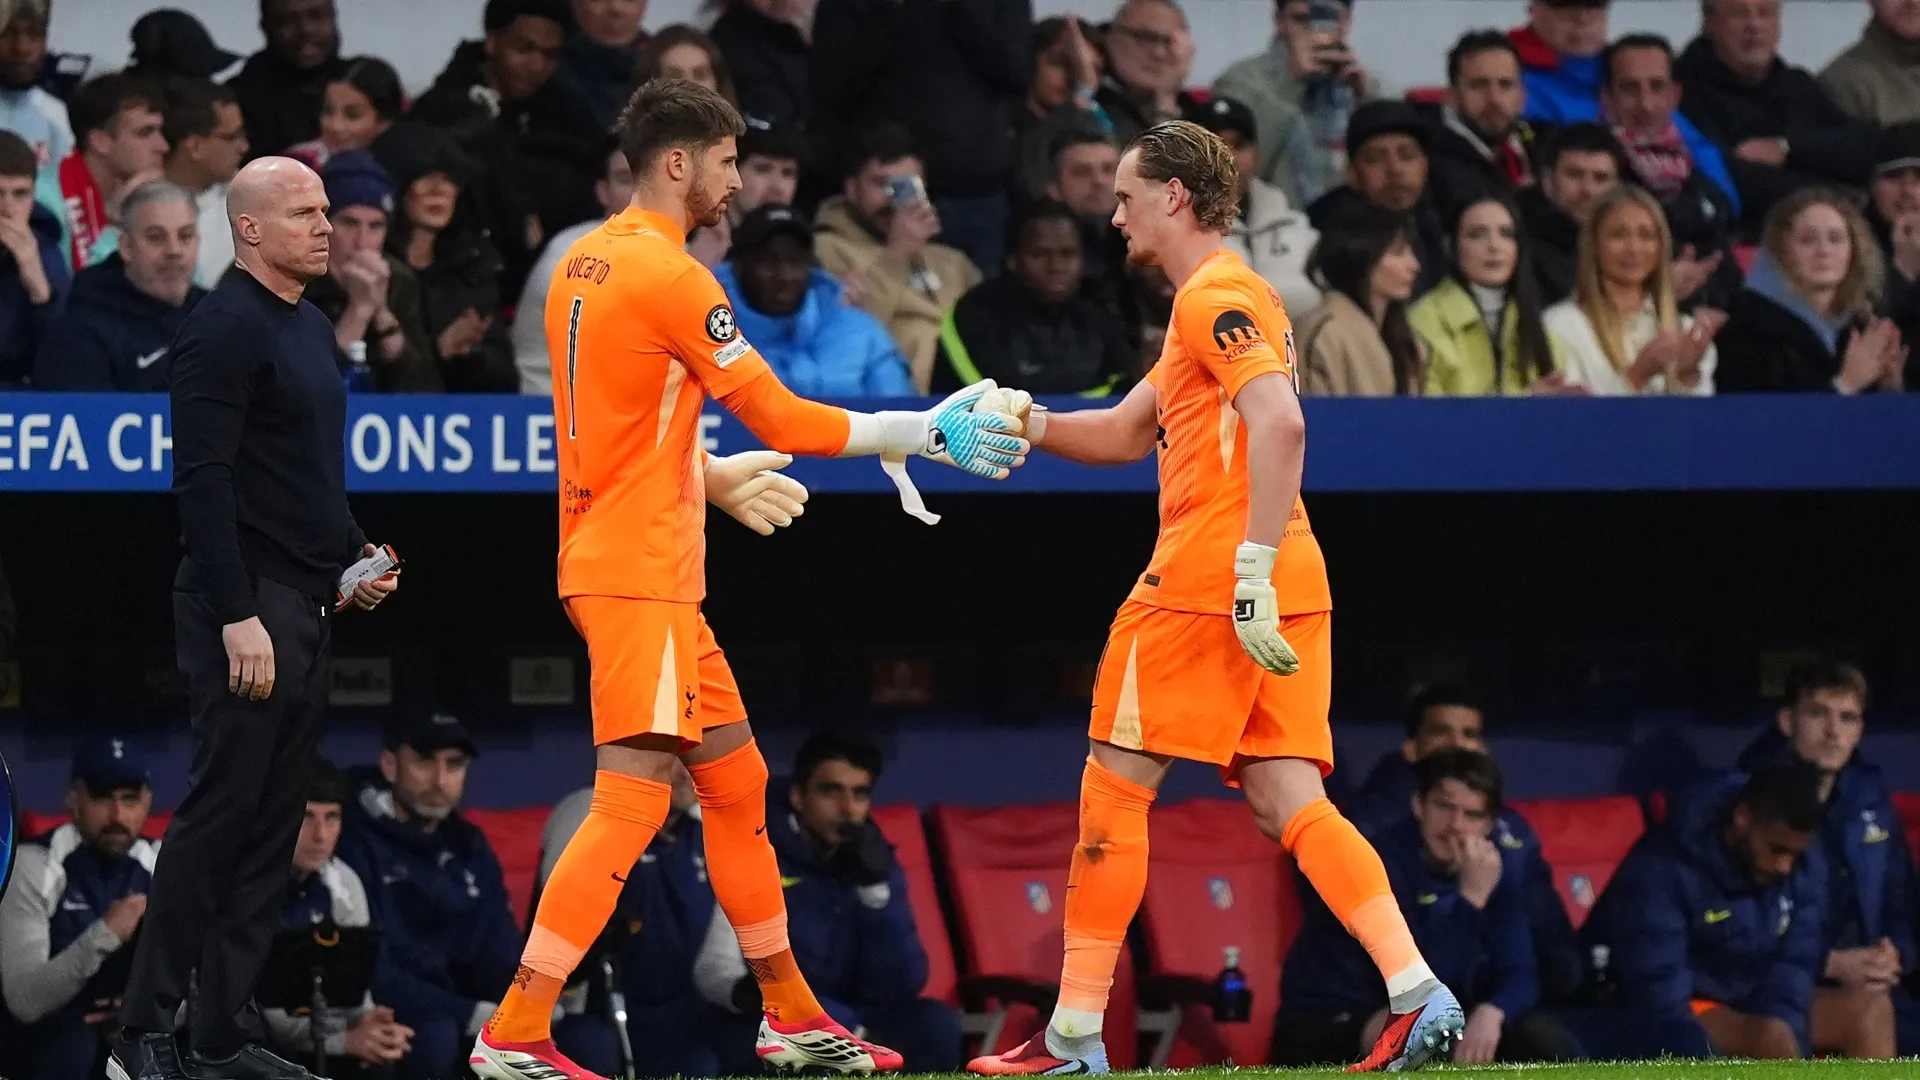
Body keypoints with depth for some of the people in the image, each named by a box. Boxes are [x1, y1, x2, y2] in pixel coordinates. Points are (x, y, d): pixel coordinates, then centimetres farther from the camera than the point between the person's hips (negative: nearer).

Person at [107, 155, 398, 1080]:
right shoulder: (225, 329, -12)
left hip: (306, 605, 9)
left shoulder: (309, 327, 18)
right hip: (247, 606, -9)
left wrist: (353, 555, 13)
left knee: (272, 828, 9)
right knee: (221, 811, -10)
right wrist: (238, 616, -23)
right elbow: (204, 482, -18)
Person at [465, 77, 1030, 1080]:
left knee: (736, 780, 16)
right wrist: (923, 431, -5)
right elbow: (784, 420, -12)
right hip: (638, 576, -10)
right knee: (632, 800, -12)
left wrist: (714, 477, 33)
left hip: (634, 565, 10)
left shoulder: (585, 265, 13)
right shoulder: (668, 276, -15)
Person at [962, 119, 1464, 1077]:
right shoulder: (1218, 298, 23)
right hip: (1287, 590, 9)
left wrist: (1252, 570, -27)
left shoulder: (1215, 297, -8)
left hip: (1206, 579, -9)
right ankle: (1417, 993, -14)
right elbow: (1124, 434, 30)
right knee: (1288, 802, 1)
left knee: (1114, 785, 0)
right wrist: (1022, 423, 16)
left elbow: (1279, 423, -23)